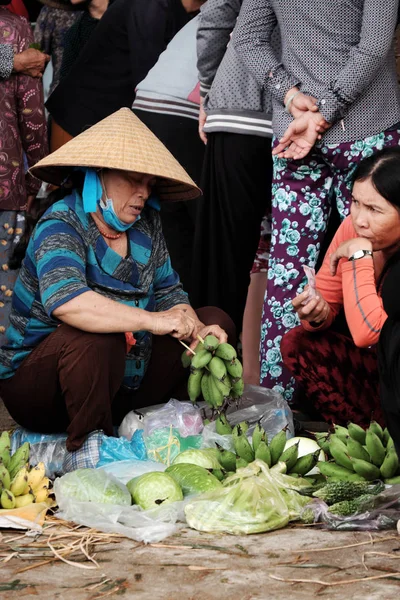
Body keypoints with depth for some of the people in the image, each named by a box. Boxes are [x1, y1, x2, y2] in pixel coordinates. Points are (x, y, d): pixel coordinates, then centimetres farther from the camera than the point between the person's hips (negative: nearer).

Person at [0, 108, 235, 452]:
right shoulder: (61, 227, -20)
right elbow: (64, 300, -38)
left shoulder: (146, 224, 2)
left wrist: (197, 331, -17)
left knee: (216, 321, 3)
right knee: (94, 336, -38)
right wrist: (151, 320, -41)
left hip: (123, 380, 7)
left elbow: (168, 292, 5)